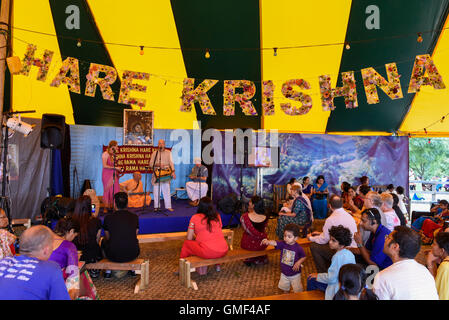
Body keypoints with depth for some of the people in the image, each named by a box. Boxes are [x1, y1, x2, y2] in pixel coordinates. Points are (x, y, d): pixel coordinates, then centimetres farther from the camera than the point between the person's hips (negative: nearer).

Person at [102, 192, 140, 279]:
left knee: (104, 242, 30)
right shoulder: (134, 217, -1)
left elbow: (107, 238, 9)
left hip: (113, 255, -1)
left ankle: (108, 270, 30)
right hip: (132, 255, 1)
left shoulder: (108, 217, -5)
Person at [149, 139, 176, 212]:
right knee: (156, 190, 0)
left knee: (167, 190, -2)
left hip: (166, 173, 0)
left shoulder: (168, 152, 10)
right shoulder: (154, 153, 10)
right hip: (157, 173, 0)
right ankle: (157, 206, 8)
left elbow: (171, 162, 4)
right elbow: (151, 163, 6)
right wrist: (157, 165, -13)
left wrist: (173, 171, -8)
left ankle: (168, 206, 3)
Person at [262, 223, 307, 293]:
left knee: (297, 290, 11)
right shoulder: (283, 244, -14)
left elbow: (304, 257, -7)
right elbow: (275, 243, -31)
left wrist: (298, 262, -25)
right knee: (284, 288, 23)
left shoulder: (298, 248, -21)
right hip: (284, 273, 4)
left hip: (295, 274, -4)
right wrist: (268, 242, -52)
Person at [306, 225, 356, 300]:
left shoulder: (338, 256, -25)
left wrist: (317, 276, -6)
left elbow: (331, 278, -23)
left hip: (338, 288, -9)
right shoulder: (349, 253, 1)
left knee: (311, 280, -1)